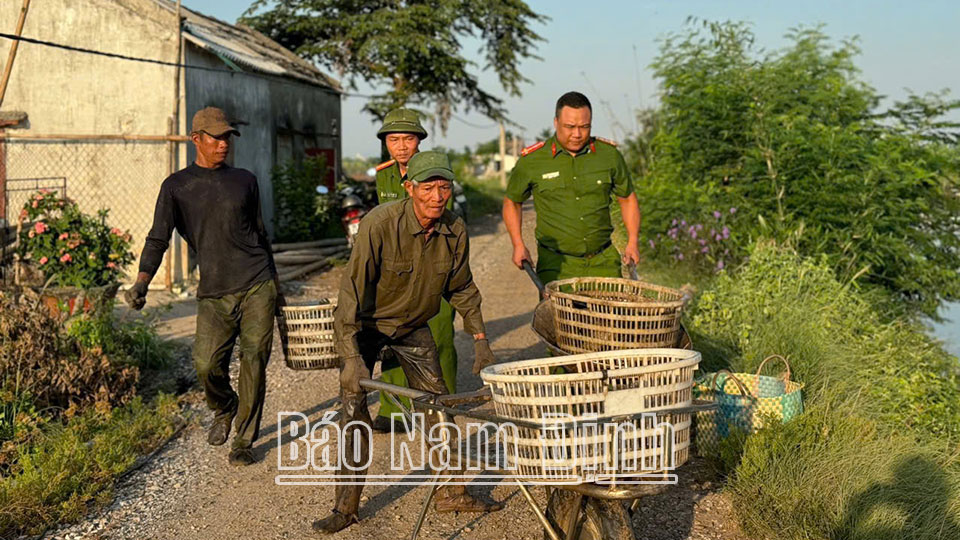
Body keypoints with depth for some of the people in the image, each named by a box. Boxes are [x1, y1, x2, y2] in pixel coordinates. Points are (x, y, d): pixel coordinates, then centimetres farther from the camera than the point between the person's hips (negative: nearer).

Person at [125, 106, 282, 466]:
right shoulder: (177, 187, 6)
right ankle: (224, 409, 25)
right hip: (213, 292, -1)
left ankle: (244, 440, 9)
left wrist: (275, 285, 24)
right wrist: (141, 283, -17)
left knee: (254, 361, -6)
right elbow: (158, 238, -1)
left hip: (257, 286, 1)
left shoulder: (245, 180, 12)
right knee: (206, 364, -9)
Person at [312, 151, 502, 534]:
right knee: (353, 406, -10)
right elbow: (352, 287, -30)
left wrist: (480, 339, 3)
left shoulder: (455, 231, -12)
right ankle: (346, 506, 2)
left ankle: (451, 493, 18)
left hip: (414, 327, 5)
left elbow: (461, 288, 4)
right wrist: (351, 355, -35)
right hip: (365, 325, -4)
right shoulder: (380, 225, -29)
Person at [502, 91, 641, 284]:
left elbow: (627, 198, 16)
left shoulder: (609, 154, 3)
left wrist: (632, 242, 7)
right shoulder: (532, 160, -3)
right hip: (556, 264, -2)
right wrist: (518, 245, 2)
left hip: (603, 262, 2)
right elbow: (512, 201, 12)